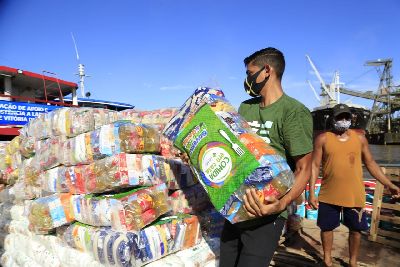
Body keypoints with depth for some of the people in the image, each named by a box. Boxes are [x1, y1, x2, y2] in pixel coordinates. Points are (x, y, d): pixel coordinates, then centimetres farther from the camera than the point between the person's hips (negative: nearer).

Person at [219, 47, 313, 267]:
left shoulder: (294, 111, -11)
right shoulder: (246, 107, 11)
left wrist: (282, 203, -29)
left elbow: (303, 169, -13)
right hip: (235, 208, 7)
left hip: (265, 213, -6)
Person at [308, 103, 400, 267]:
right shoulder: (323, 139, -4)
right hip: (329, 195, -2)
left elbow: (370, 163, 13)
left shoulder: (360, 138, 5)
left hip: (355, 195, 2)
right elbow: (315, 166, -5)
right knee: (327, 228, 11)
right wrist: (311, 192, -10)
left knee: (356, 229, 13)